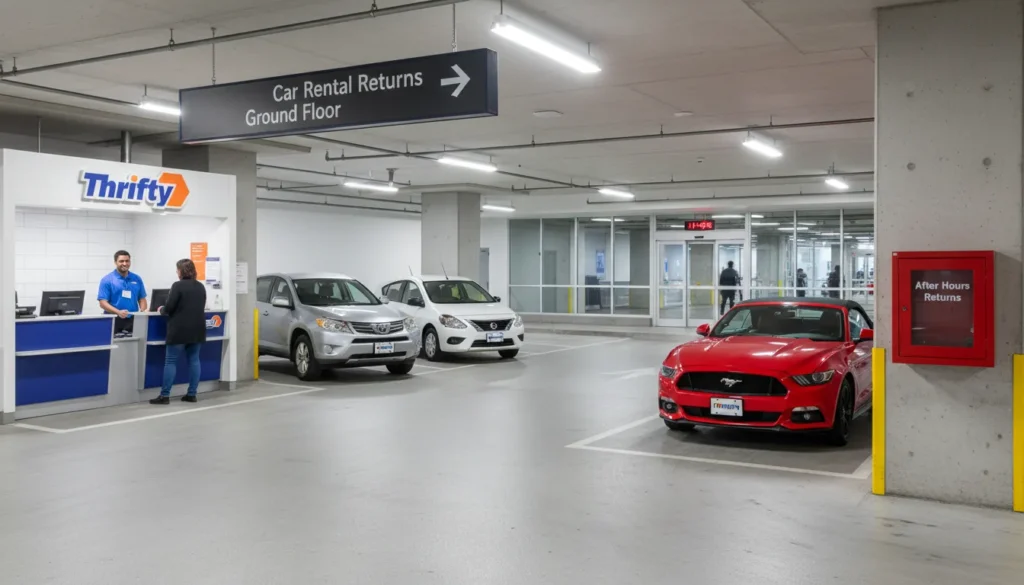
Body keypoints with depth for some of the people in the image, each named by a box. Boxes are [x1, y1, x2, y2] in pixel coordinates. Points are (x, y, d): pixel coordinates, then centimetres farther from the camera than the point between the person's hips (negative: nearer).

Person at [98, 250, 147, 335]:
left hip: (132, 321, 3)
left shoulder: (137, 279, 11)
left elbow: (142, 299, 14)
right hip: (114, 321, -3)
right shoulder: (107, 280, -1)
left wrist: (143, 311, -9)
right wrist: (118, 312, -23)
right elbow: (103, 303, -7)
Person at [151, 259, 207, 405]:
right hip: (197, 330, 7)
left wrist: (161, 310, 9)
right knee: (194, 360, 8)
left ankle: (165, 395, -2)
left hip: (180, 330, -6)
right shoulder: (201, 287, 11)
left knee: (171, 361, -2)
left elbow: (169, 308, -13)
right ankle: (192, 394, 8)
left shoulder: (178, 286, -11)